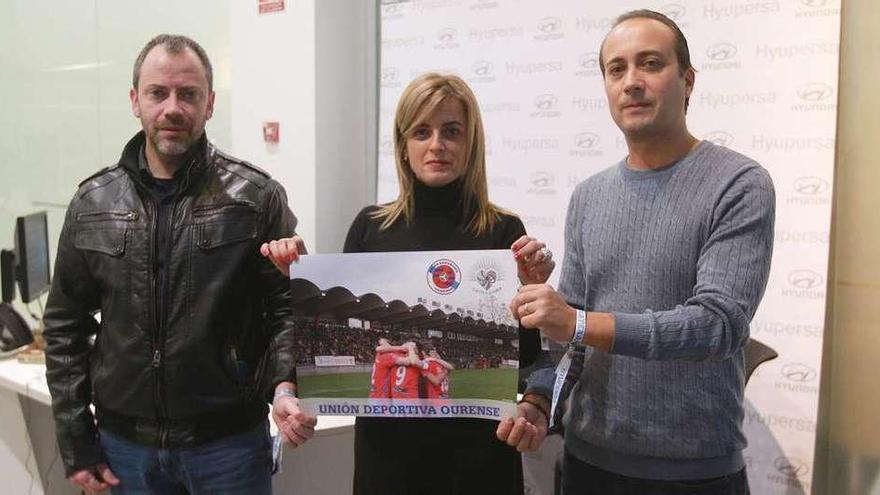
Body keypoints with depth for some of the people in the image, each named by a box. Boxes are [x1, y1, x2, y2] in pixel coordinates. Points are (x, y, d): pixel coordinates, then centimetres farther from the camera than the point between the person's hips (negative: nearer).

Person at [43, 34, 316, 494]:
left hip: (231, 441, -2)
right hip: (124, 443, 3)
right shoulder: (92, 205, 2)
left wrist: (286, 387, -22)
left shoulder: (256, 197, -7)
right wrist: (75, 440, 4)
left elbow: (289, 306, -4)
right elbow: (65, 325, 7)